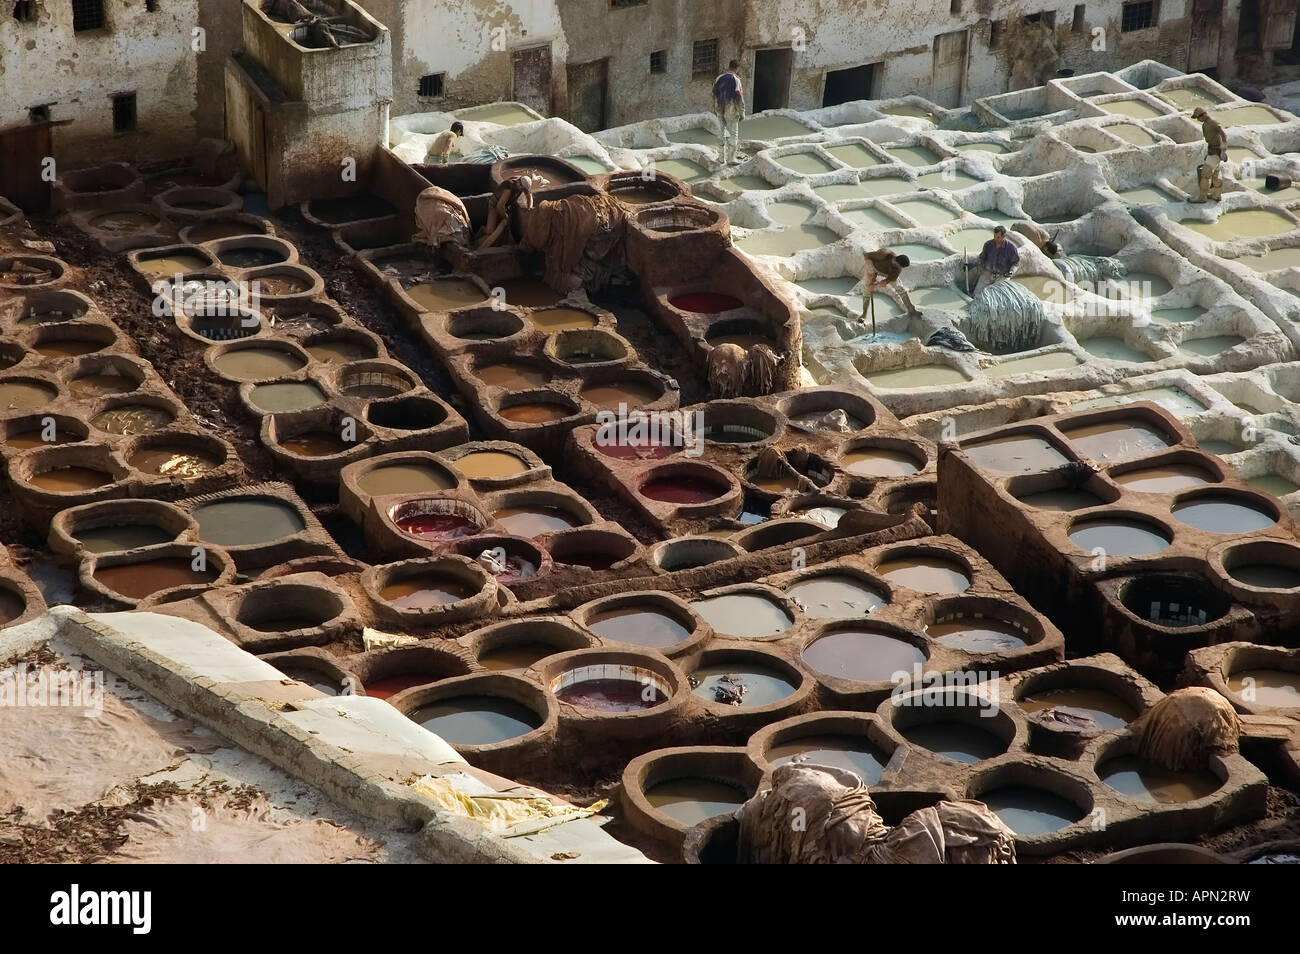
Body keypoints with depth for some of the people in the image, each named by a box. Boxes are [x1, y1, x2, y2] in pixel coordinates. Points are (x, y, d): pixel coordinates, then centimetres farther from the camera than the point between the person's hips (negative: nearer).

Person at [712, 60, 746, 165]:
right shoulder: (735, 80, -16)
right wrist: (742, 112, -9)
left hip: (720, 111, 6)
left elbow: (714, 96, 12)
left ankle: (723, 157, 21)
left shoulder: (718, 79, 4)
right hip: (731, 111, -6)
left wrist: (715, 109, 22)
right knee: (733, 134, 4)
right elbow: (739, 98, -16)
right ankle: (731, 158, 4)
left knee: (724, 133, 18)